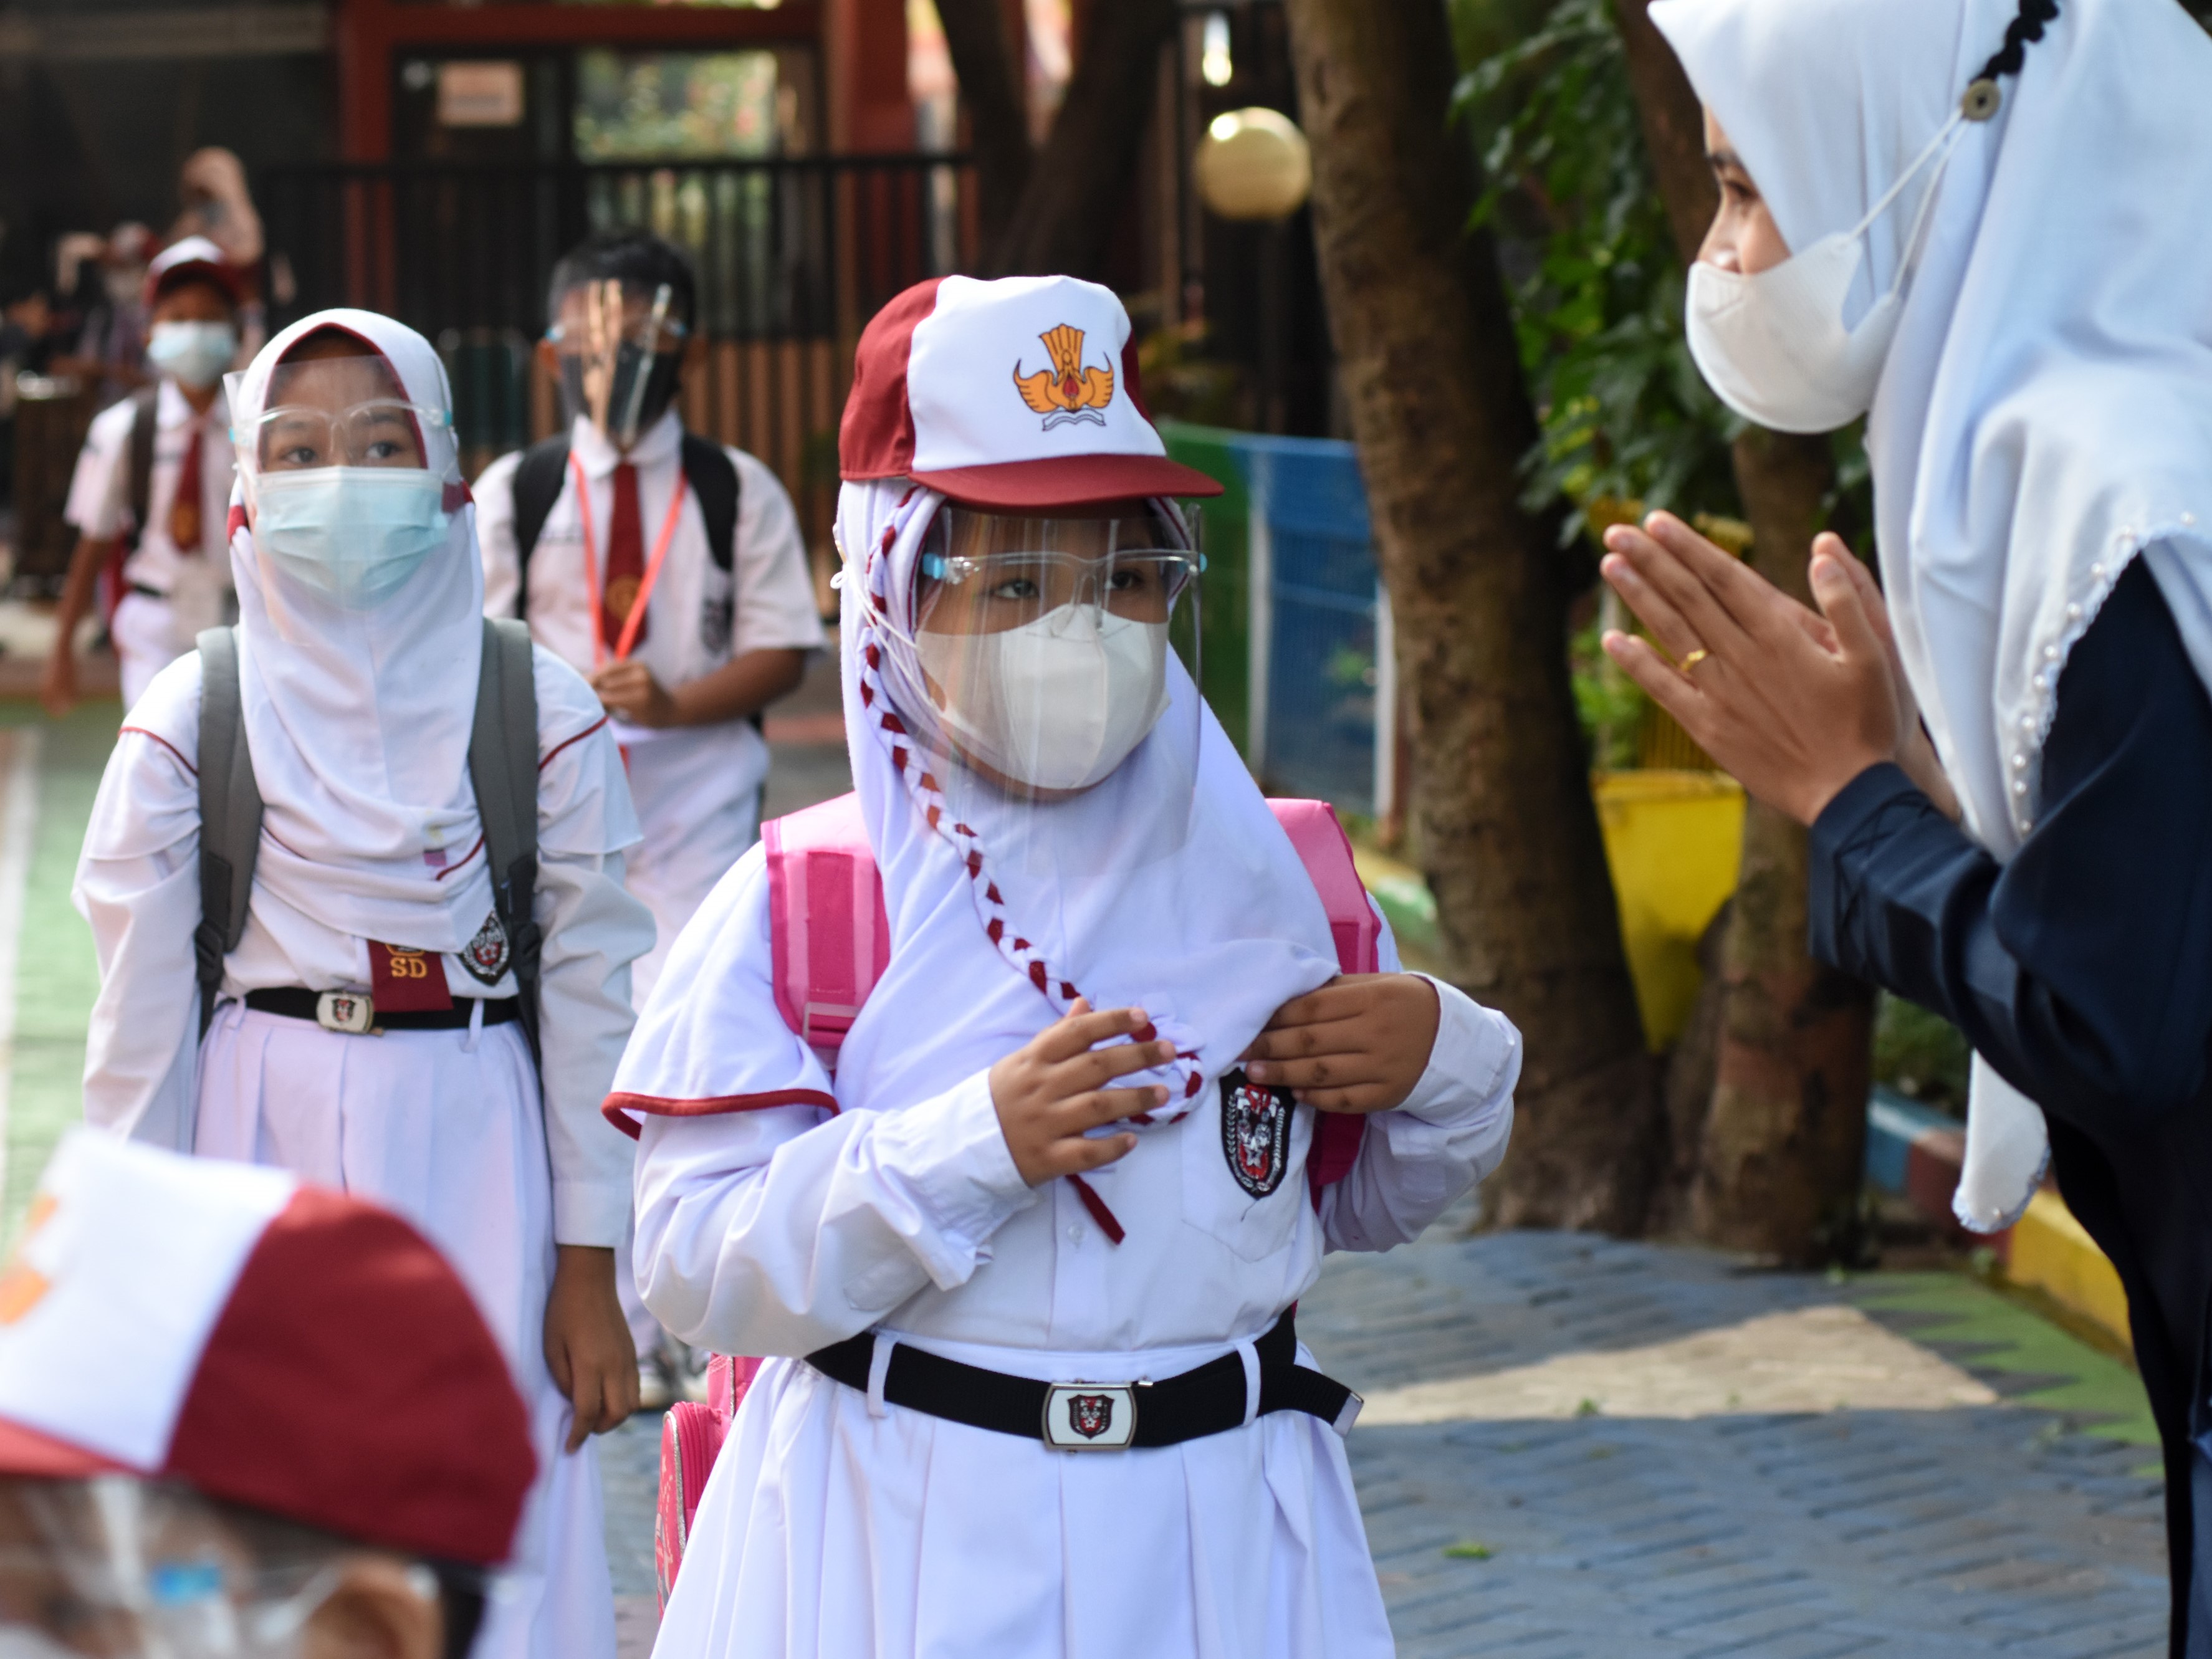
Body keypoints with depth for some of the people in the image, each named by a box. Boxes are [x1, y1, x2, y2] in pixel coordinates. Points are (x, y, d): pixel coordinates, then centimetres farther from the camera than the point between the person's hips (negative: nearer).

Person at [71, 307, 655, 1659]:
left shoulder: (542, 713, 0)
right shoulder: (193, 716, 1)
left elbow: (592, 991, 2)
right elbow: (142, 1003, 3)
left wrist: (591, 1267, 0)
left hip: (474, 1153, 0)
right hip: (259, 1143, 0)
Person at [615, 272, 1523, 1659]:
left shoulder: (1274, 878, 4)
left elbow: (1364, 1205, 15)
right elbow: (694, 1269, -13)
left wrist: (1440, 1063, -5)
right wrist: (971, 1144, -22)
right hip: (908, 1541, -3)